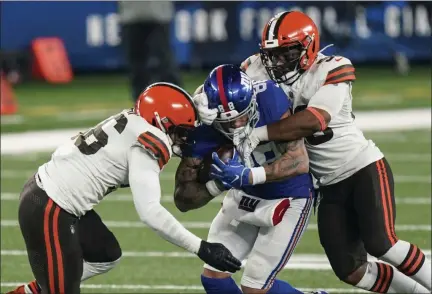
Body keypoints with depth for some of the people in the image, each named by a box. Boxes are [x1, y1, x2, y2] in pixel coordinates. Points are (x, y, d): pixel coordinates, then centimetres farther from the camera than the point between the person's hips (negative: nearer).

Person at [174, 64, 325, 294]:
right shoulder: (204, 130, -24)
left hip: (288, 199, -4)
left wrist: (247, 177, -43)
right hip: (245, 198, 4)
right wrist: (218, 183, -41)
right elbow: (183, 199, -21)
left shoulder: (269, 97, -31)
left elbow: (300, 161, -32)